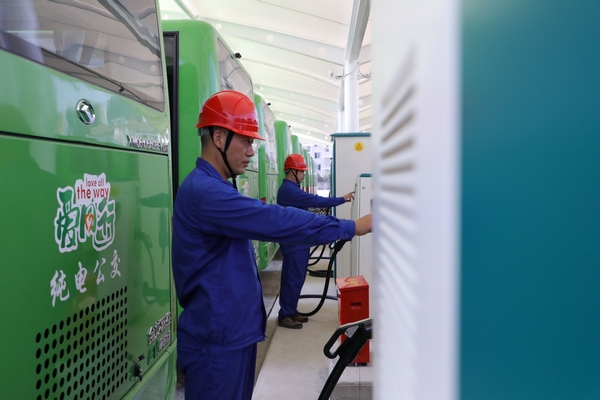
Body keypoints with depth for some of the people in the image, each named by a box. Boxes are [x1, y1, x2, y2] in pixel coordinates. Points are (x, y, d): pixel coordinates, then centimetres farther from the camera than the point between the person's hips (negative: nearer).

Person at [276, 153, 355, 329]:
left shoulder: (291, 189, 16)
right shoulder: (288, 190, -19)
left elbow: (309, 202, 20)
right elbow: (315, 201, -22)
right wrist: (342, 199, -17)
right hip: (294, 243, -11)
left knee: (295, 279, 14)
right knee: (293, 280, -5)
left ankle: (291, 312, 23)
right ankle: (284, 316, 4)